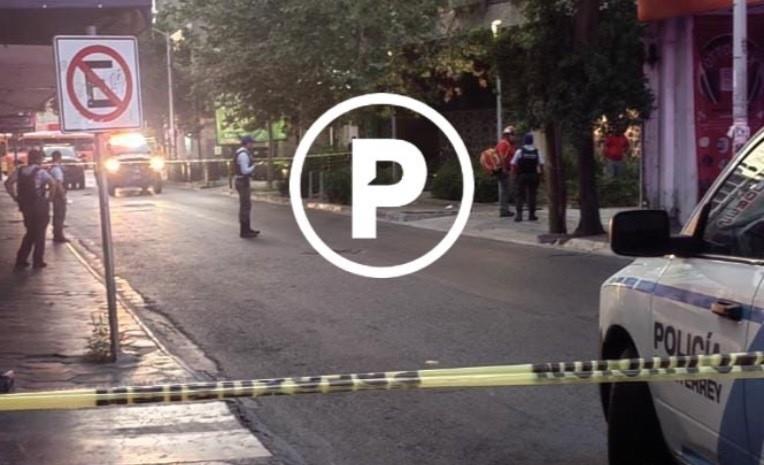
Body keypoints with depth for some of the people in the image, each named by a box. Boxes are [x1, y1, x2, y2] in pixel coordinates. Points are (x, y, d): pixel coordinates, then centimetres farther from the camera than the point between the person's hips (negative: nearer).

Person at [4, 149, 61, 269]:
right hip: (40, 206, -5)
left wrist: (15, 197, 4)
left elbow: (8, 183, 0)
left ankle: (21, 260, 15)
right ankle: (38, 261, 10)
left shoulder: (19, 171, 5)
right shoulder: (41, 172, -11)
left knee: (30, 232, 19)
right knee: (40, 233, 8)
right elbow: (53, 184, -24)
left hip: (25, 205, 5)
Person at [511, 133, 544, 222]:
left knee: (520, 195, 4)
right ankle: (531, 215, 10)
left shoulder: (519, 151, -6)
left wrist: (515, 174, 5)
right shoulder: (537, 152, 0)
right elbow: (541, 165, -3)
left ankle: (519, 214, -6)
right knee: (532, 195, 9)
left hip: (521, 176, -1)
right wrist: (540, 175, 7)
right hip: (533, 176, 1)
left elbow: (513, 165, -6)